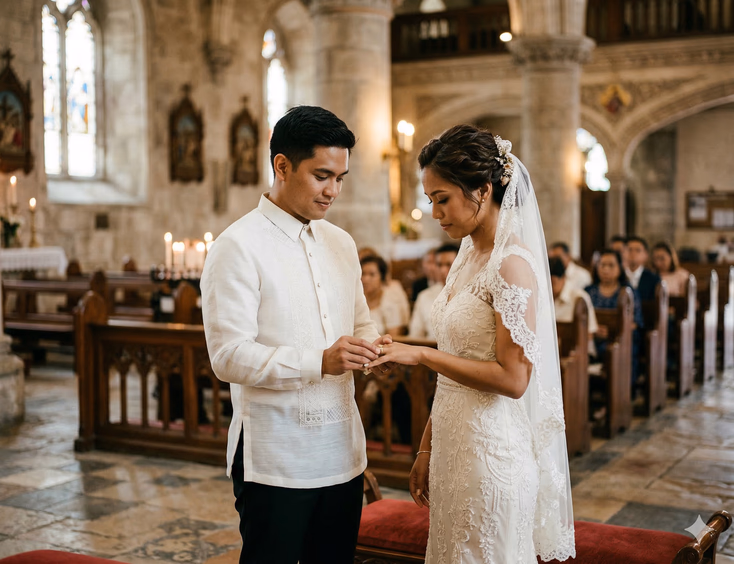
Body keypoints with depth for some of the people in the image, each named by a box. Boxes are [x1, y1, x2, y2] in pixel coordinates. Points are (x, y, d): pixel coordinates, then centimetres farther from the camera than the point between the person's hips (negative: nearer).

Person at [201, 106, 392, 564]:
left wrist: (371, 347, -4)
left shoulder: (342, 243, 11)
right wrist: (319, 362, -27)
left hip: (342, 450, 6)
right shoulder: (239, 247, -11)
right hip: (276, 458, -6)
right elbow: (229, 355, -17)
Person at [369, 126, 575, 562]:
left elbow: (512, 379, -20)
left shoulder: (513, 263, -16)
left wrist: (421, 355, -16)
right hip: (454, 442, 8)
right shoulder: (469, 256, 9)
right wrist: (427, 448, 13)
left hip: (491, 448, -8)